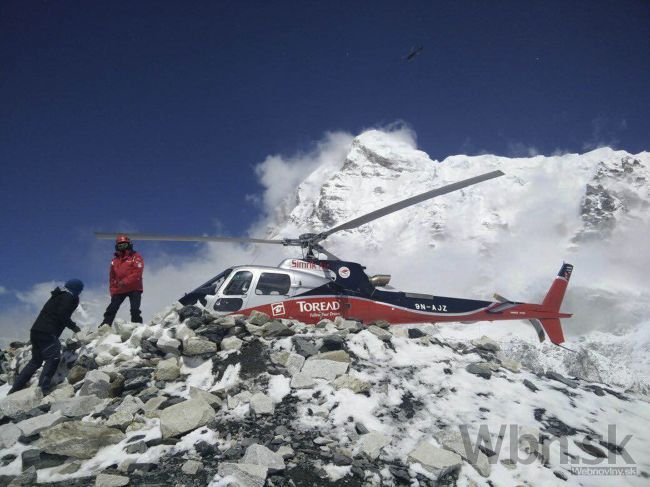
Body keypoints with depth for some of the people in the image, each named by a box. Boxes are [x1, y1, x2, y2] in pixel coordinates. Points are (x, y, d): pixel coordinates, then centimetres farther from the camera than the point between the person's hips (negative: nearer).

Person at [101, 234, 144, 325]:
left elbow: (137, 273, -13)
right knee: (111, 310, 4)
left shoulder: (136, 257, -1)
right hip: (119, 290, 5)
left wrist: (125, 282, -21)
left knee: (135, 311, -11)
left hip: (134, 289, -5)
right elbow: (112, 278, 18)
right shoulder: (114, 261, 15)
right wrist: (113, 292, 8)